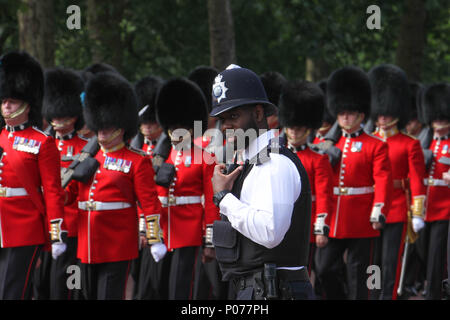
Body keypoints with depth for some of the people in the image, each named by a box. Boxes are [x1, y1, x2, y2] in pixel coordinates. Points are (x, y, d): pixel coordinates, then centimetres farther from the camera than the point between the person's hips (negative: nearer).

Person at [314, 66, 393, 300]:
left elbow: (383, 181, -8)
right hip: (332, 221, 4)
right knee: (323, 270, 2)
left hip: (361, 224, -4)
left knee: (357, 272, 2)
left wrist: (378, 212, -21)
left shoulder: (376, 146, 0)